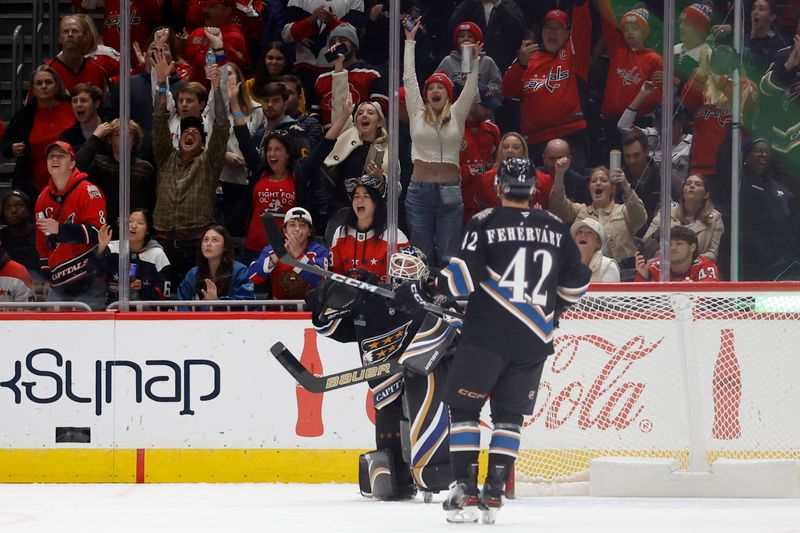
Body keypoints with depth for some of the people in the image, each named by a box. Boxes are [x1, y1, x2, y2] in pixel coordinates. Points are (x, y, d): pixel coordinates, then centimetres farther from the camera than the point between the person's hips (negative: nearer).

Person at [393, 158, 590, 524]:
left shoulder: (486, 223, -4)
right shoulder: (556, 229, 10)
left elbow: (465, 274, -14)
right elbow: (576, 283, 17)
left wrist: (422, 290, -4)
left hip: (487, 335, -4)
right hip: (534, 341, 4)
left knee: (463, 408, 5)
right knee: (509, 415, 13)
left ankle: (465, 492, -3)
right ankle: (494, 493, 6)